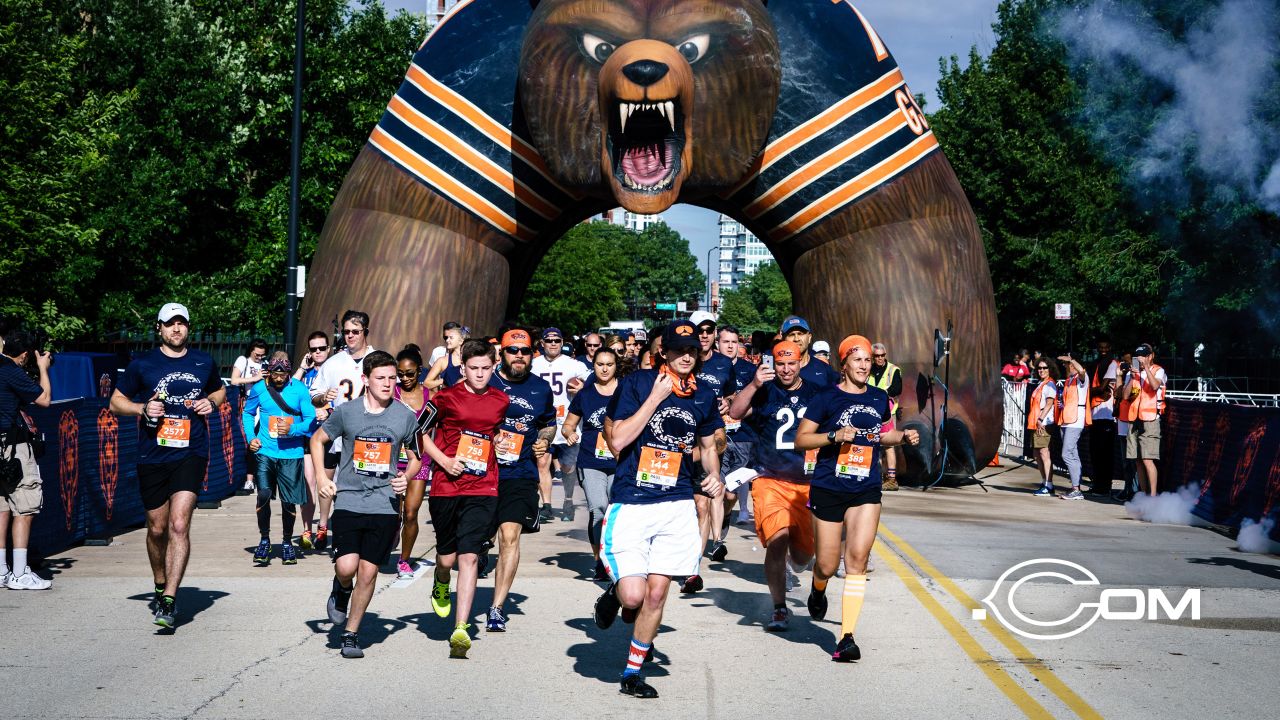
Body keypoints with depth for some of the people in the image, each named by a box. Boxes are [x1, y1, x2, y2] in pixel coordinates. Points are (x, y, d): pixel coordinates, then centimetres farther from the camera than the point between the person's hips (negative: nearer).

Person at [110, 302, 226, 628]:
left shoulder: (204, 363, 8)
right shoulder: (142, 365, 3)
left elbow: (219, 390, 26)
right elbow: (116, 401, 10)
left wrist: (211, 402, 3)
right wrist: (143, 408, -10)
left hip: (191, 454, -1)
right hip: (152, 456, 1)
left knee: (179, 525, -15)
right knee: (157, 528, 11)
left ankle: (169, 602, -17)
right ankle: (160, 588, 35)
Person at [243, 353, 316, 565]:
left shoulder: (300, 390, -3)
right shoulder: (259, 389, 3)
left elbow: (311, 419, -2)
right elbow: (247, 413, 17)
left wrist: (292, 430, -18)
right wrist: (251, 437, 3)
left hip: (291, 453, -1)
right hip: (265, 451, 1)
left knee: (289, 500, 5)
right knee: (263, 495, -10)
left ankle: (287, 542, 24)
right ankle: (264, 540, 8)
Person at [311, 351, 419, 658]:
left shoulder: (405, 416, 2)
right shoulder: (346, 412, 0)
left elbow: (416, 457, 16)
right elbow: (318, 440, 15)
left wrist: (406, 477, -5)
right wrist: (322, 478, 4)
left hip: (385, 505, 1)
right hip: (348, 502, -1)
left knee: (368, 571, 1)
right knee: (346, 567, -14)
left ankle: (351, 634, 18)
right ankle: (341, 589, 24)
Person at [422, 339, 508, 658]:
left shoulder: (502, 401, 7)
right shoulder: (446, 397, -2)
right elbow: (421, 432, 4)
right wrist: (444, 460, -7)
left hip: (482, 490, 1)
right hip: (445, 487, 0)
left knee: (469, 557, -11)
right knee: (447, 557, 10)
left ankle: (461, 630, -12)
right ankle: (441, 587, 47)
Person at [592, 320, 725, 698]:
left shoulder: (704, 396, 8)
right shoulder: (637, 383, -6)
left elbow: (708, 445, 22)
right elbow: (617, 440, -15)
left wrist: (714, 476, 2)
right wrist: (656, 397, -16)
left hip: (677, 506, 4)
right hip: (630, 506, -4)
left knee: (656, 594, 3)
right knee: (633, 596, -13)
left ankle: (632, 674, 19)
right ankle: (614, 593, 25)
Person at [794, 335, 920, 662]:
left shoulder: (879, 398, 9)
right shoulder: (827, 397, -4)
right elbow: (801, 439, -5)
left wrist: (903, 436, 8)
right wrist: (835, 435, -19)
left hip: (867, 490, 3)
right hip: (828, 488, -2)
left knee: (858, 559, -12)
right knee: (827, 566, 2)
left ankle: (847, 637, -10)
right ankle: (818, 590, 41)